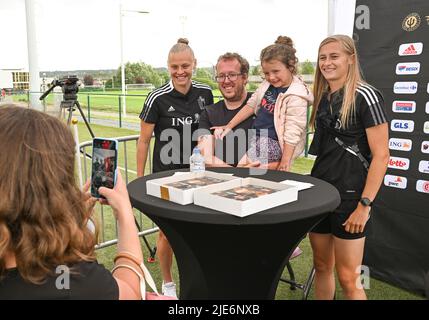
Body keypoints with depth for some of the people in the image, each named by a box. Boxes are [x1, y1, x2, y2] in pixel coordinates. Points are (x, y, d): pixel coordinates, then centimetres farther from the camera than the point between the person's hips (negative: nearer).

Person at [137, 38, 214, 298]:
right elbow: (144, 140, -7)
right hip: (166, 174, -3)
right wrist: (139, 179, -7)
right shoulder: (157, 98, -13)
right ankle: (168, 283, 27)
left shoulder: (205, 93, -1)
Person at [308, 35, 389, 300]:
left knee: (347, 278, 1)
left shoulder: (364, 96, -11)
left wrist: (365, 205, -17)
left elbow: (381, 155, -15)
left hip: (349, 195, -7)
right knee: (322, 266, 16)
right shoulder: (322, 97, 10)